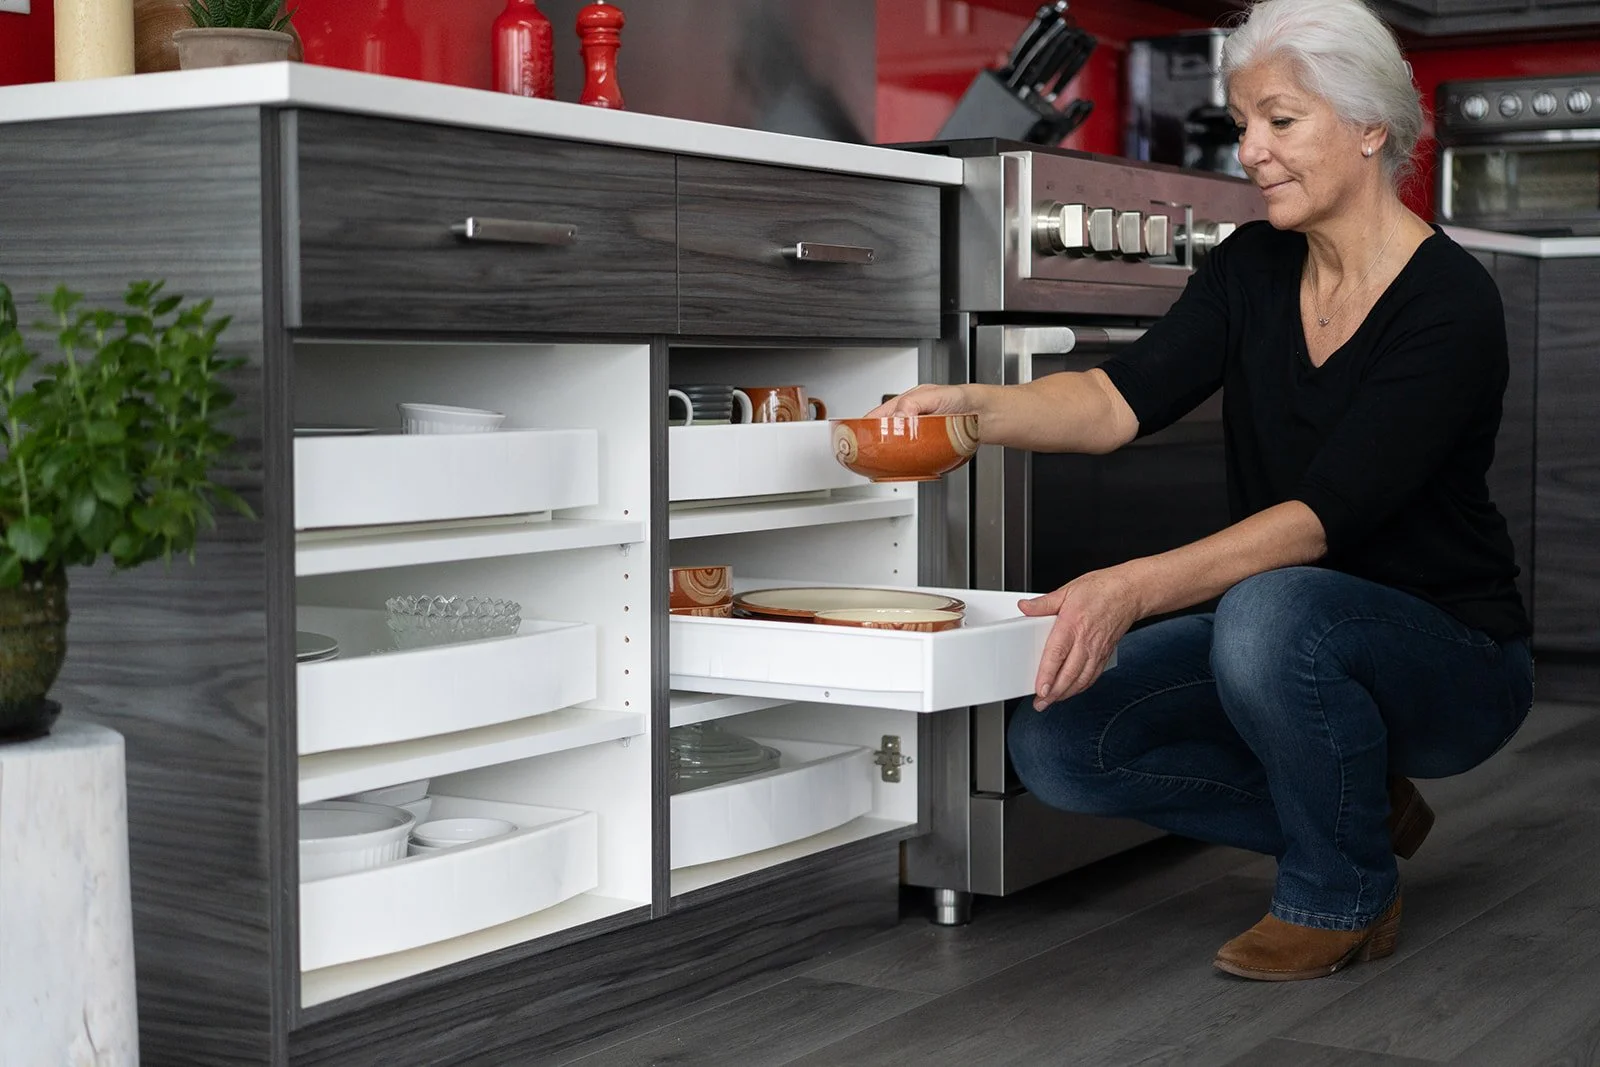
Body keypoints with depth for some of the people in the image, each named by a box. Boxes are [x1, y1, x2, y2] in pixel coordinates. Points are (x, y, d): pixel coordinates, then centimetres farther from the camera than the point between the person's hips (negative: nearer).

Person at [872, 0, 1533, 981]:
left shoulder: (1450, 303, -21)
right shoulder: (1254, 269, 0)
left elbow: (1326, 513, -30)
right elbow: (1125, 398, -14)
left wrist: (1134, 589, -43)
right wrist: (969, 406, -33)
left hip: (1450, 662, -6)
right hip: (1291, 642, 7)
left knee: (1269, 615, -38)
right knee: (1059, 742, -13)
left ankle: (1343, 891, -10)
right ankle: (1358, 812, 7)